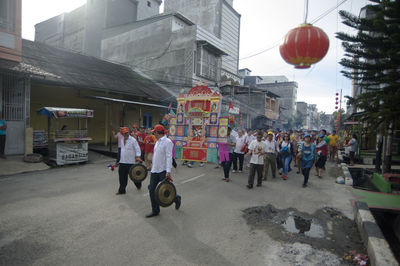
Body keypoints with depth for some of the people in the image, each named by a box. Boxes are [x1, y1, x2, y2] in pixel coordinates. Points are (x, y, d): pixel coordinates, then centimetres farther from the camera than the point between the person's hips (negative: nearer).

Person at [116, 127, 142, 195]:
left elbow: (137, 149, -12)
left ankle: (138, 184, 33)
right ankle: (122, 190, 14)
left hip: (130, 162, -6)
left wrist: (138, 157, -22)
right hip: (122, 161, 6)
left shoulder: (133, 140, -11)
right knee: (122, 176, 5)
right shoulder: (122, 140, 11)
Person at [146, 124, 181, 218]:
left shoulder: (167, 142, -14)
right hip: (154, 171, 8)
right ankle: (155, 211, 21)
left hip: (163, 171, -8)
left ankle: (177, 198, 31)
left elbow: (169, 157, -22)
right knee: (152, 190, 7)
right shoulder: (158, 142, 13)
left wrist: (168, 172, -28)